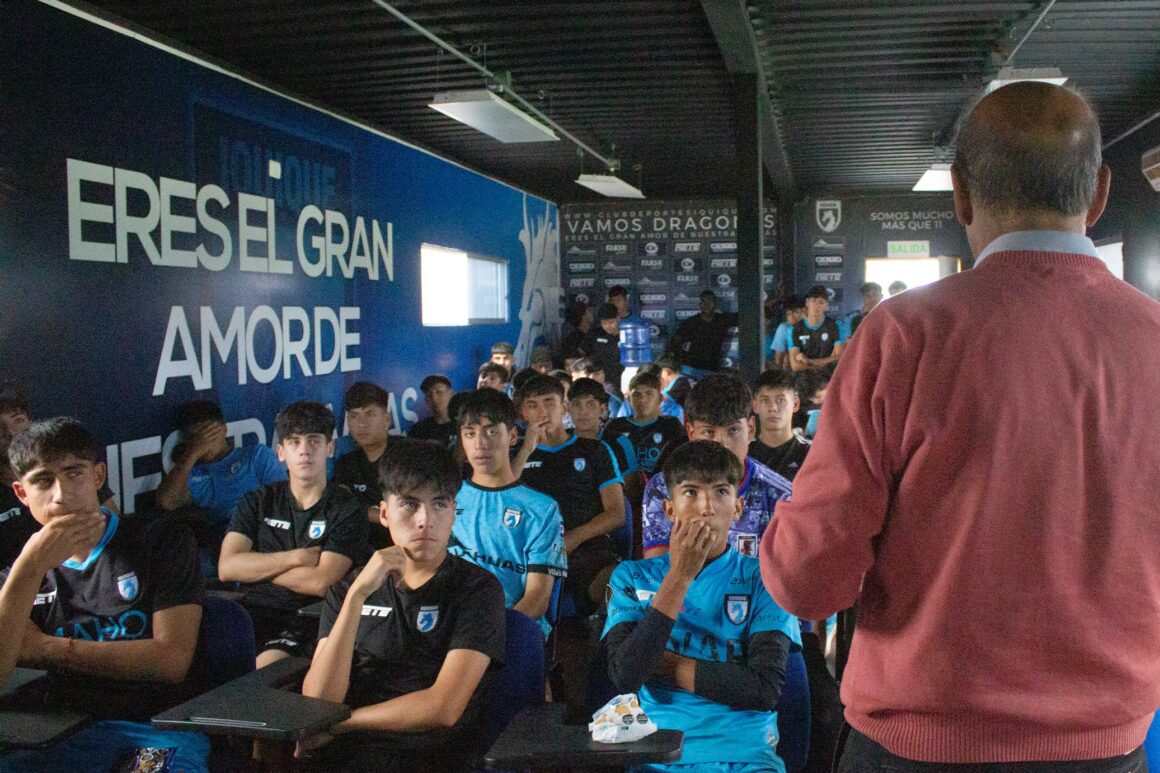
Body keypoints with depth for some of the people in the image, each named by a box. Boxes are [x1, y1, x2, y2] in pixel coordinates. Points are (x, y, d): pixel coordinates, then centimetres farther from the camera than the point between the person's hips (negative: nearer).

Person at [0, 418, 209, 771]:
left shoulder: (163, 540, 6)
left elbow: (172, 661, -5)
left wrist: (49, 648, 1)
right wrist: (30, 568, -12)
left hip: (162, 725, -3)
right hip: (72, 731, 3)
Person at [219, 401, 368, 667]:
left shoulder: (349, 510, 2)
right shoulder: (258, 502, 15)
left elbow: (320, 583, -11)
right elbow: (227, 568, 1)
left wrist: (256, 567, 1)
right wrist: (297, 557, -6)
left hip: (305, 619, -4)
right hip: (252, 611, 4)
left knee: (267, 671, -34)